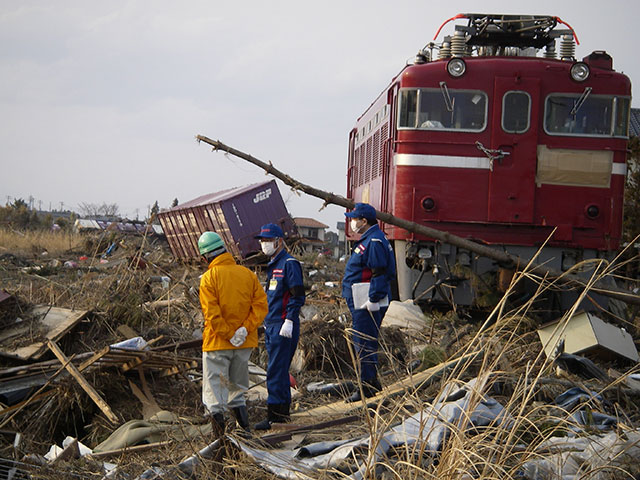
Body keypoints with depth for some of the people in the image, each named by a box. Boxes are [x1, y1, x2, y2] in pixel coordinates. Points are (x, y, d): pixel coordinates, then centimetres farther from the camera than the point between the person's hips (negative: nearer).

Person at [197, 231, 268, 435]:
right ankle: (244, 428, 17)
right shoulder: (247, 274, 3)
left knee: (214, 390, 2)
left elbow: (212, 314, -18)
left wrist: (229, 335, -13)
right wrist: (245, 329, -9)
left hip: (217, 344, -5)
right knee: (237, 389, 18)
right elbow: (261, 305, -3)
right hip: (245, 343, 5)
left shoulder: (209, 278, -12)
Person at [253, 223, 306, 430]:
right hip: (271, 326, 10)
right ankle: (283, 411, 20)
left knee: (276, 371, -10)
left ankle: (274, 414, -9)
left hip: (284, 327, -10)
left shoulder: (289, 264, -11)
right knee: (278, 370, 13)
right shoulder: (273, 265, 19)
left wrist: (289, 322, -21)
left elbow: (297, 296, -17)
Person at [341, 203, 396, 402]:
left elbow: (379, 273, -21)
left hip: (368, 305, -11)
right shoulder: (367, 240, 19)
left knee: (364, 344, -9)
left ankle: (368, 387, -6)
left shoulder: (375, 242, -15)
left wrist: (373, 300, -23)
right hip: (361, 303, 11)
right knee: (364, 343, 15)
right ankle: (371, 383, 21)